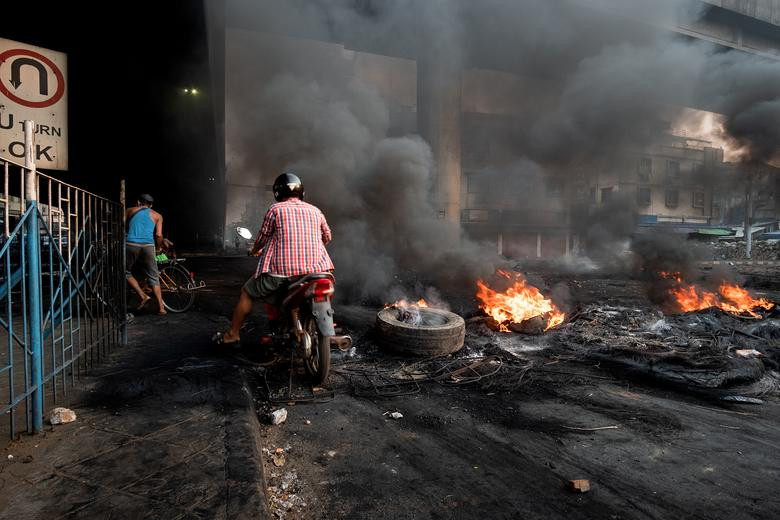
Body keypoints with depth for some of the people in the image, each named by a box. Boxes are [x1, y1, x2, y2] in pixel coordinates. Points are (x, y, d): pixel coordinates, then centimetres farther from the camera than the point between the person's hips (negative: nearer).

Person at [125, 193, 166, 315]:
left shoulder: (130, 211, 19)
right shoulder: (157, 216, 16)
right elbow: (158, 235, 3)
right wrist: (158, 248, 18)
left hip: (131, 245, -1)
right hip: (148, 246, 1)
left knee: (126, 272, 20)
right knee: (153, 277, 8)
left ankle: (143, 296, 6)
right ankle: (161, 307, 3)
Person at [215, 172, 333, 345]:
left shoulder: (275, 209, 3)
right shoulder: (315, 211, 11)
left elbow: (263, 237, 11)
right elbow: (327, 237, 22)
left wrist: (254, 250, 33)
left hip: (281, 272, -2)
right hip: (314, 270, 3)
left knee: (247, 292, 20)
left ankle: (232, 334, 31)